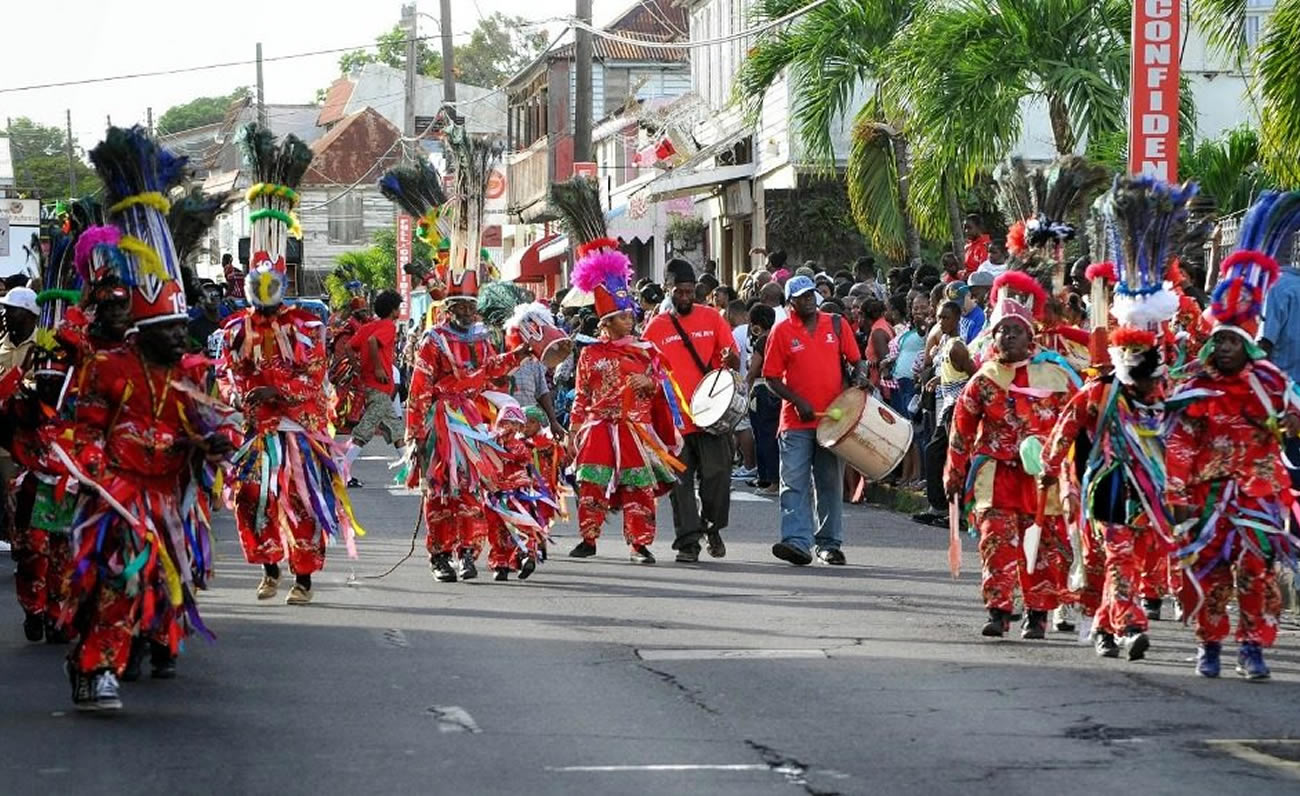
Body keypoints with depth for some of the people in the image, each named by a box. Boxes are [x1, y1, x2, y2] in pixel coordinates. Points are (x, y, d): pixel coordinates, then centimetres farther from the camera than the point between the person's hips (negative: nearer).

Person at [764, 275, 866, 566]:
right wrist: (797, 401, -13)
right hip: (797, 422, -2)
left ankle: (828, 543, 17)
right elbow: (771, 377, -1)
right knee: (794, 484, -11)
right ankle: (797, 542, -16)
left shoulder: (836, 325, 6)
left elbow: (854, 359, 15)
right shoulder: (781, 332, -1)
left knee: (831, 484, 9)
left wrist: (860, 377, -8)